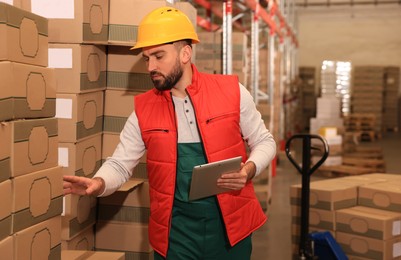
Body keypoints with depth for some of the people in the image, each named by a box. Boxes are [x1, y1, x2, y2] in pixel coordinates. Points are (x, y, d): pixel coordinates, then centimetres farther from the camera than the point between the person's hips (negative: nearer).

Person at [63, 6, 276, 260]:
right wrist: (99, 183, -20)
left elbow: (264, 141, 5)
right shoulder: (143, 108, -1)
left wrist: (249, 169, -15)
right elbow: (120, 163, 2)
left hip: (230, 224, 0)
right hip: (175, 229, 1)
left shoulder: (232, 91, -4)